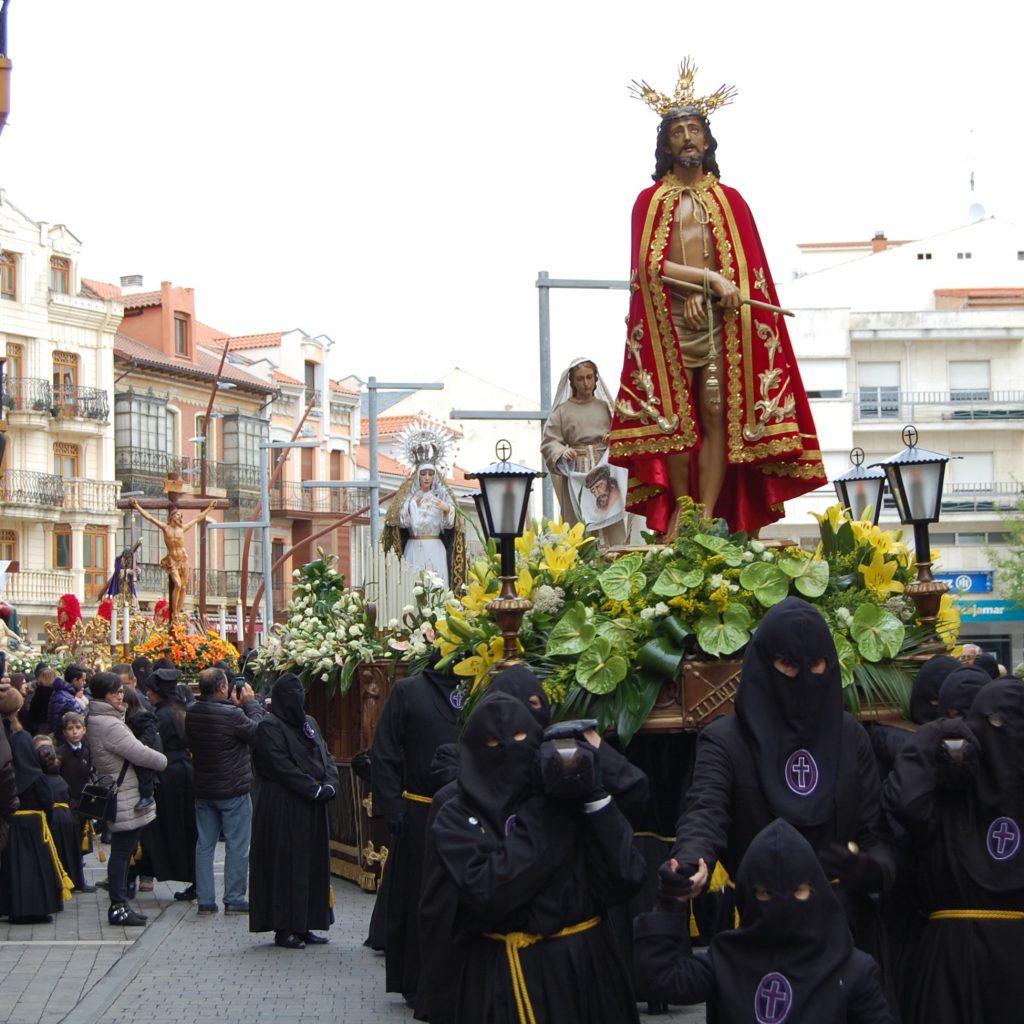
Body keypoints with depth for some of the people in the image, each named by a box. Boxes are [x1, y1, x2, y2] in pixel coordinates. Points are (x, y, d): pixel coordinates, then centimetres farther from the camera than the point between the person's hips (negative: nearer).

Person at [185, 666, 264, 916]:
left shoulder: (191, 714, -1)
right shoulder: (232, 715, -22)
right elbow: (258, 732, -13)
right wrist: (251, 703, -1)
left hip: (203, 790, 6)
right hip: (234, 791, -6)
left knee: (204, 845, 10)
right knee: (237, 846, 4)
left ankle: (205, 900, 12)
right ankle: (234, 899, 7)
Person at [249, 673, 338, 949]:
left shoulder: (309, 723, 15)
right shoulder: (269, 727, -9)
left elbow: (326, 758, 13)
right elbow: (282, 767, -16)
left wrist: (330, 785, -6)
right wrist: (315, 789, -17)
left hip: (313, 809, 8)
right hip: (282, 809, -8)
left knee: (312, 864, 8)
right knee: (285, 865, -5)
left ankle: (303, 926, 14)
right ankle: (283, 929, 0)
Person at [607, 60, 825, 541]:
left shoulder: (730, 200, 16)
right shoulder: (650, 200, 12)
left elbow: (744, 267, 5)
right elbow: (650, 265, -2)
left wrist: (697, 293, -11)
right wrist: (710, 278, -12)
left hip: (721, 320, 1)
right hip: (668, 321, -1)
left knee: (716, 416, -8)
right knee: (674, 417, -6)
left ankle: (707, 516, -10)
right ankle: (679, 510, 0)